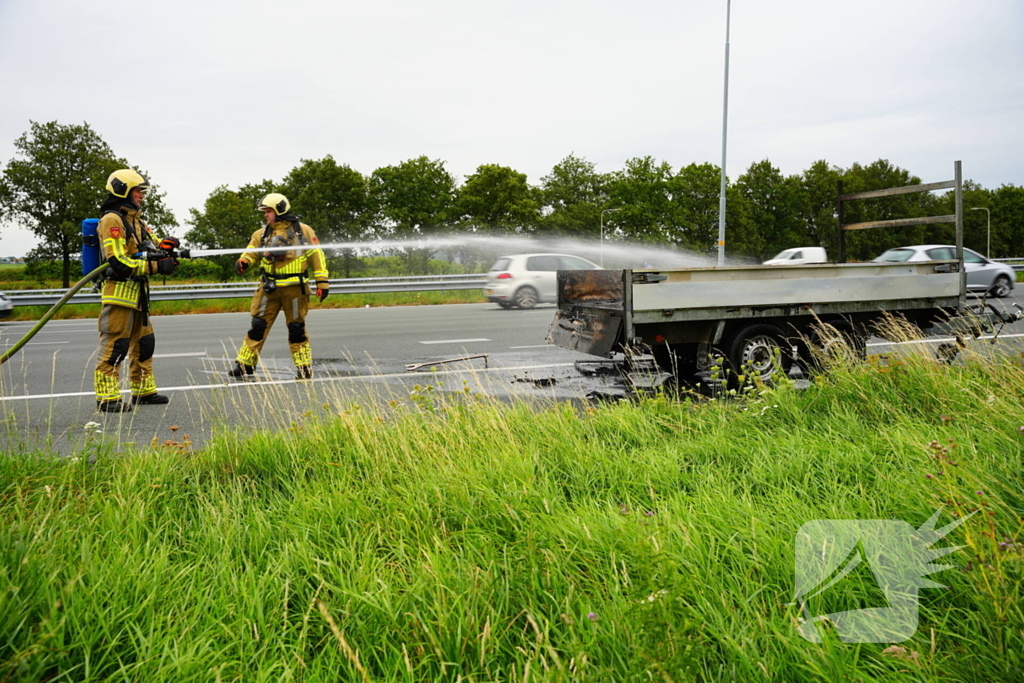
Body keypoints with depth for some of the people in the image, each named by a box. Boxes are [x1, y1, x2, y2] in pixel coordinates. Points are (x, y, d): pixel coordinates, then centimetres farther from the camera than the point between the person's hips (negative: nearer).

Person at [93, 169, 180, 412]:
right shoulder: (112, 220, -11)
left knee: (144, 343, 15)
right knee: (115, 345, -8)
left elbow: (153, 247, 17)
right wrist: (157, 266, -21)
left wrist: (166, 247, -8)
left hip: (137, 293, 10)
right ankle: (107, 398, -4)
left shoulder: (137, 222, 20)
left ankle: (144, 391, 25)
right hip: (119, 292, -10)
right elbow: (119, 262, -20)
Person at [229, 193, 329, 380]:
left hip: (294, 289, -3)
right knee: (258, 326, 2)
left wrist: (322, 281, -3)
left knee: (297, 328, 5)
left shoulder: (303, 231, -1)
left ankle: (304, 368, 16)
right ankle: (244, 364, 10)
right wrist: (243, 262, -10)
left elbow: (317, 256, 1)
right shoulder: (261, 234, 9)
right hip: (269, 288, 3)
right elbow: (251, 253, 14)